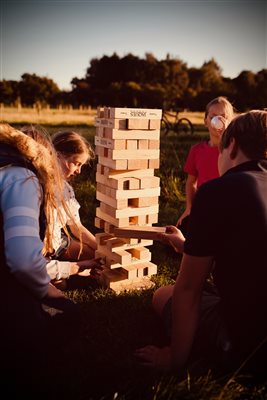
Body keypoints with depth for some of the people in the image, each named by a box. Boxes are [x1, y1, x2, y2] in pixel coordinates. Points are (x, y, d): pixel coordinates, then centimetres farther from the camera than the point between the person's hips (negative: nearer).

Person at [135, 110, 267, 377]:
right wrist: (189, 247, 32)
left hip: (245, 349, -7)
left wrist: (175, 359, 2)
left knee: (163, 295, 16)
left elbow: (188, 289, -11)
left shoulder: (217, 191, -14)